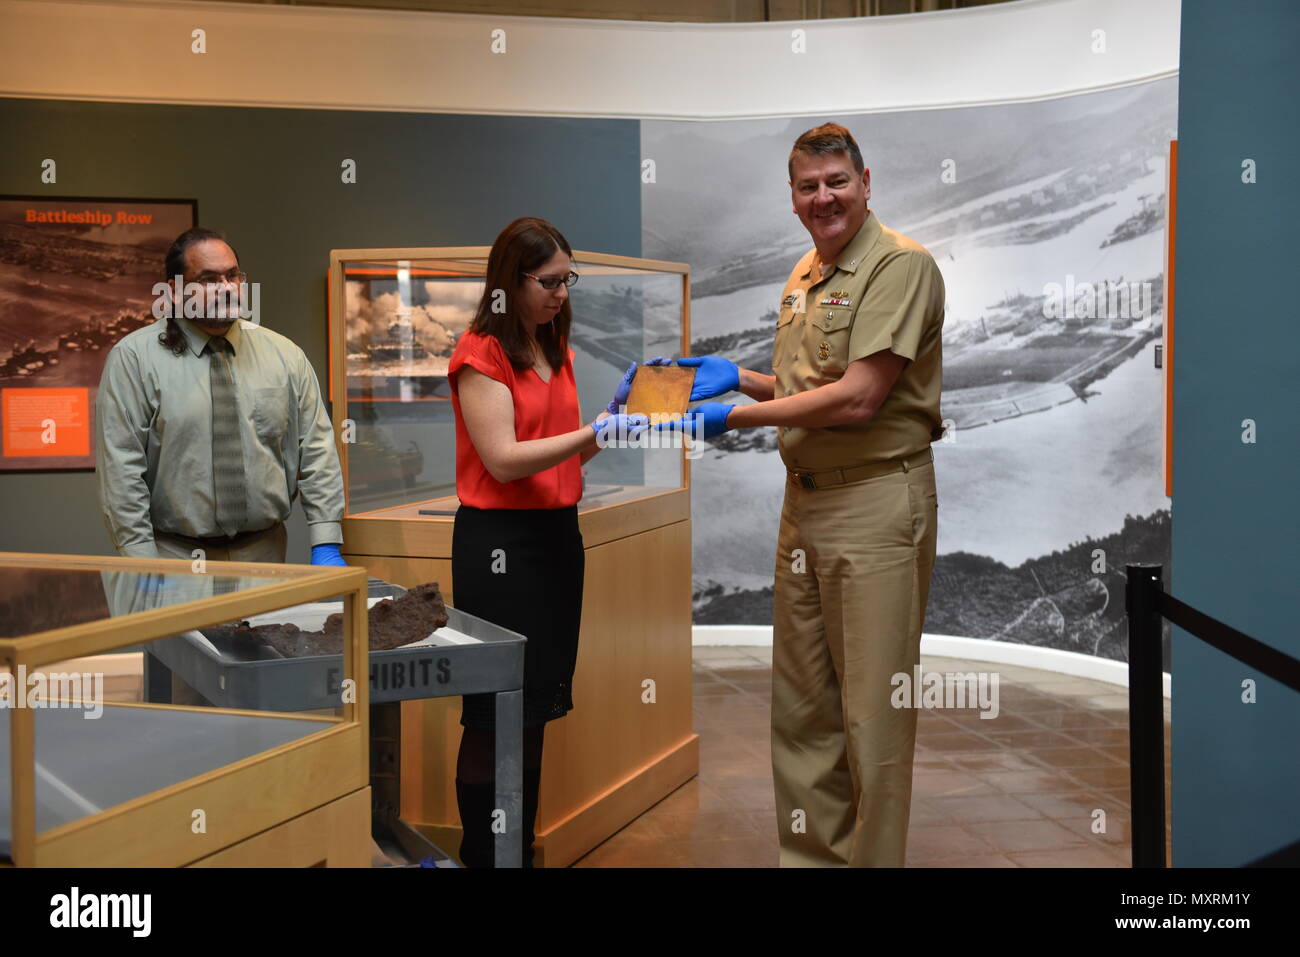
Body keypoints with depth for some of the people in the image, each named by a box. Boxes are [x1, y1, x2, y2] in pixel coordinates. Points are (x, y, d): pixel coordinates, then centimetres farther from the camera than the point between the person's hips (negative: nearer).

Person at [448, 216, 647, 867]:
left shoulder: (556, 350, 14)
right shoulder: (481, 354, -9)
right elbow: (503, 459, -17)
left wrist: (615, 411, 3)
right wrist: (594, 433, -23)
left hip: (558, 533, 8)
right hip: (500, 540, -8)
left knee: (537, 711, 11)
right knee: (496, 714, -2)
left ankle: (523, 849, 20)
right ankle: (481, 854, 8)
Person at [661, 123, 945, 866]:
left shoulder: (902, 264, -12)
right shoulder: (804, 275, 15)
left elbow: (857, 398, -19)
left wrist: (734, 414, -16)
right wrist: (737, 375, 9)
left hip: (877, 503, -8)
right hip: (805, 499, 8)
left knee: (872, 707, 0)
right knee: (801, 700, 14)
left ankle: (873, 859, 14)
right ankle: (812, 851, 28)